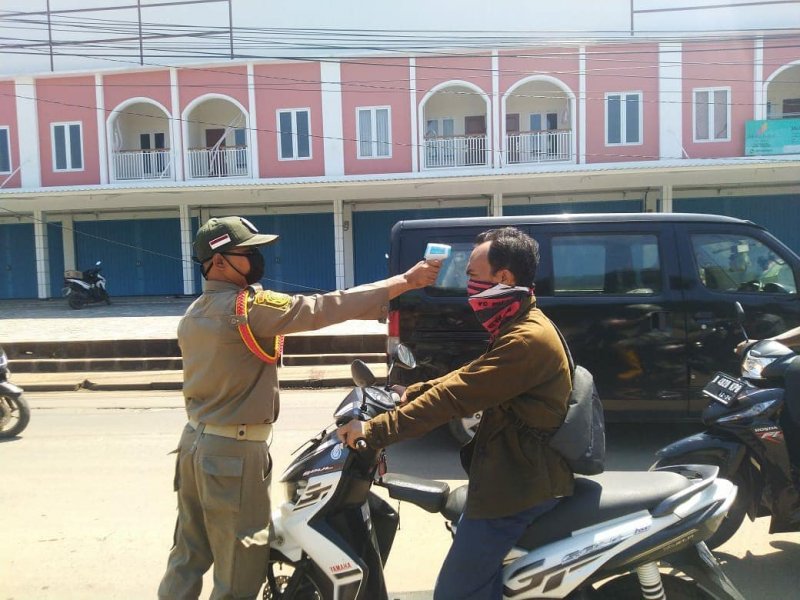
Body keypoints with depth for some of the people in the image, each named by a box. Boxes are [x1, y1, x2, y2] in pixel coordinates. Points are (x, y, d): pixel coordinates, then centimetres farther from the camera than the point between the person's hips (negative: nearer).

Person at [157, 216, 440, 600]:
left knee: (188, 555, 20)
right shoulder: (249, 307, -19)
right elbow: (327, 307, -24)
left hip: (196, 441, 9)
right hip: (235, 451, -9)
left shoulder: (193, 315, 8)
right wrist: (407, 281, -21)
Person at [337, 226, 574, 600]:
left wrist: (374, 431, -22)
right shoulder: (520, 327, 12)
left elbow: (455, 395, -26)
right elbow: (466, 379, 17)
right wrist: (404, 396, 11)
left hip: (517, 484, -10)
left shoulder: (527, 339, -23)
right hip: (517, 476, 11)